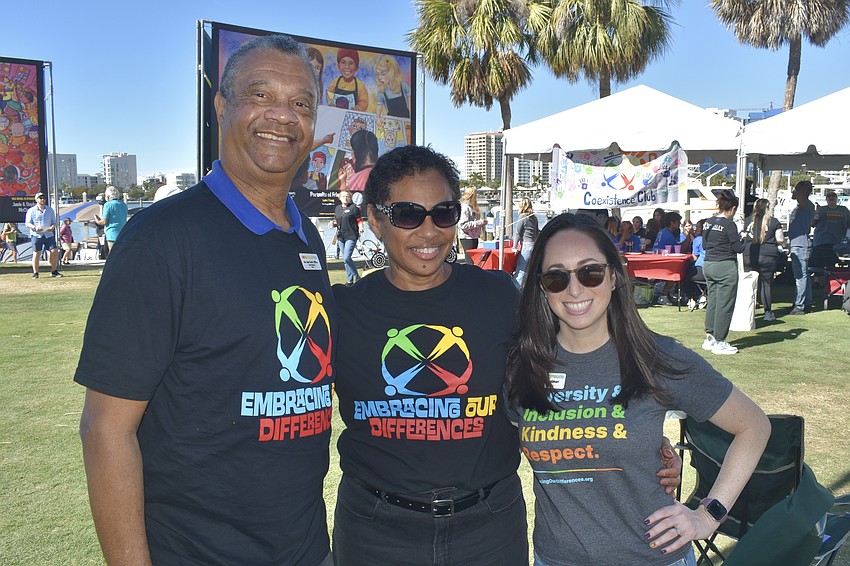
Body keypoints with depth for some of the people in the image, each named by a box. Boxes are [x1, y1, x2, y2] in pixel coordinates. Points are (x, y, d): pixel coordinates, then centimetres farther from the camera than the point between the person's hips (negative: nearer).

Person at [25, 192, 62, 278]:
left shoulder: (50, 210, 15)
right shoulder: (31, 210, 5)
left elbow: (54, 222, 18)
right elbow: (27, 223, 1)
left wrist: (52, 227, -6)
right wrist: (35, 227, -19)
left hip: (48, 235, 3)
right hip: (36, 235, -3)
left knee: (54, 252, -6)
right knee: (36, 253, -4)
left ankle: (54, 271, 5)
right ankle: (35, 273, 5)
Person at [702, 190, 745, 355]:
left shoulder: (708, 223, 6)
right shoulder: (729, 225, -14)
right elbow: (738, 248, -10)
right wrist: (742, 238, 7)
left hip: (708, 265, 7)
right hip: (726, 267, -7)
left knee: (712, 302, 14)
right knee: (724, 304, 0)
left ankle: (709, 338, 20)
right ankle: (719, 342, 3)